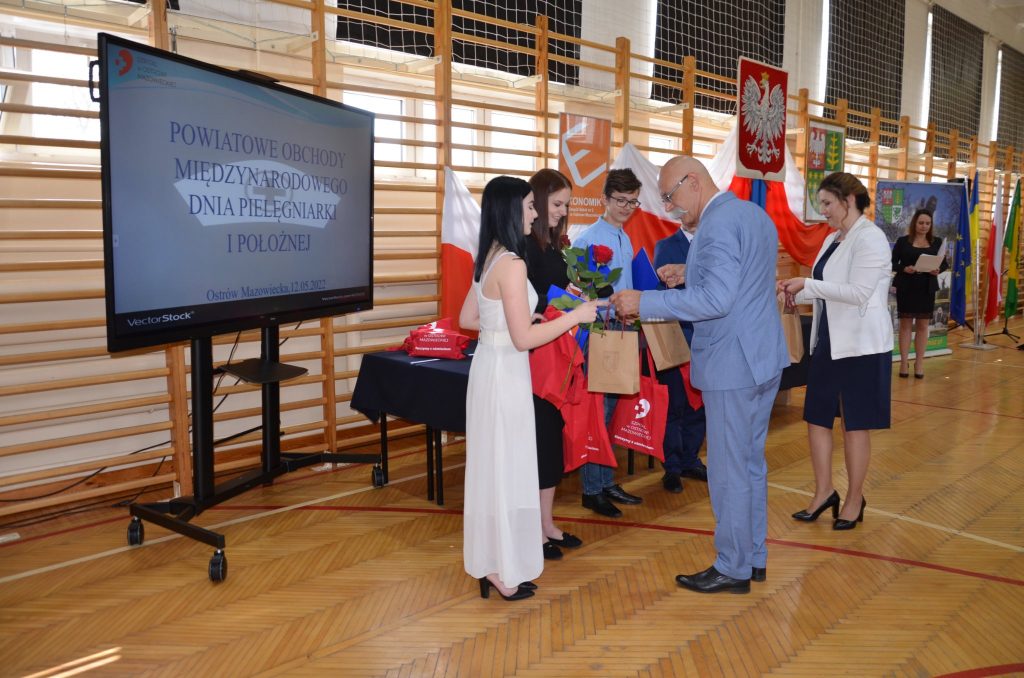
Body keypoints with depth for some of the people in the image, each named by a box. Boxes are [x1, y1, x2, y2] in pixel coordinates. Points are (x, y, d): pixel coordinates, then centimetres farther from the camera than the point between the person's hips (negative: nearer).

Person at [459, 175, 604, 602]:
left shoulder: (488, 258, 8)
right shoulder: (512, 263, -20)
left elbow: (467, 319, 15)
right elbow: (523, 338, -21)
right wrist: (576, 315, -14)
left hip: (490, 364, 9)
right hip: (505, 372, -9)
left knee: (492, 464, 17)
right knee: (506, 467, 2)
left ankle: (489, 562, 30)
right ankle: (504, 574, 15)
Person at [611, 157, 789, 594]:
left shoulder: (718, 223, -18)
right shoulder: (757, 215, 13)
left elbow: (717, 300, -27)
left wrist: (644, 303, -23)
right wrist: (689, 278, 15)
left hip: (732, 366, -10)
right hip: (765, 359, 10)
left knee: (728, 471, 2)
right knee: (751, 462, 18)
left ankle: (733, 569, 14)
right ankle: (754, 555, 30)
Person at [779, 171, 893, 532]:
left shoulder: (870, 238, -14)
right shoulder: (832, 240, 12)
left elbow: (858, 292, -23)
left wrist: (807, 285, -22)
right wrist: (796, 293, 2)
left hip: (860, 345, -8)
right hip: (828, 342, 8)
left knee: (855, 423, 4)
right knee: (816, 416, 9)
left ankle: (855, 499, 19)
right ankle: (824, 492, 23)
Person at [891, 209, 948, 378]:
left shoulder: (937, 242, 6)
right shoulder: (903, 241, -1)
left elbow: (944, 263, 8)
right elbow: (892, 263, -2)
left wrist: (938, 270, -14)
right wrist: (904, 269, -21)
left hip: (927, 288, 2)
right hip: (906, 287, -2)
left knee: (922, 326, 5)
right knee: (905, 324, 2)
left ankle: (919, 363, 13)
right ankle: (904, 363, 7)